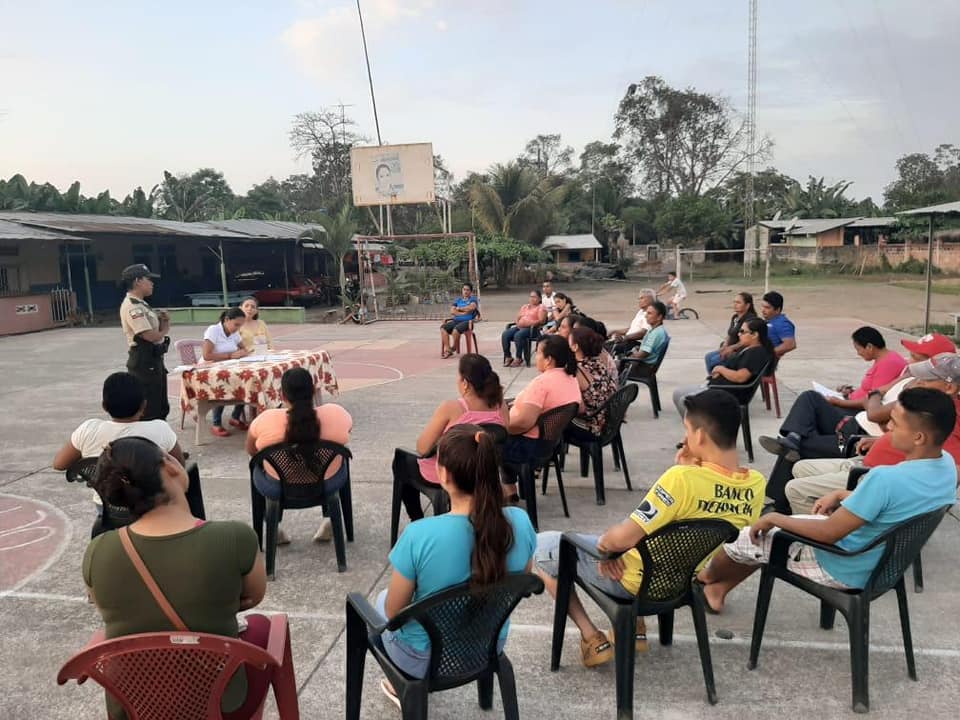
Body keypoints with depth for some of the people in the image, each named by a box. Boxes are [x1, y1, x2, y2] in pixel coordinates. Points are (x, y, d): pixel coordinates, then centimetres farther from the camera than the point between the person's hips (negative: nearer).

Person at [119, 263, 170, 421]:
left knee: (161, 407, 18)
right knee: (148, 409, -3)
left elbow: (155, 330, 18)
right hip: (143, 362, -10)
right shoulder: (132, 307, -17)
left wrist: (162, 319, -1)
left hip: (154, 360, 10)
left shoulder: (141, 304, 14)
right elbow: (152, 336, -23)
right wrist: (165, 327, -3)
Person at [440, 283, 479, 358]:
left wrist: (459, 308, -3)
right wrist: (463, 313, -8)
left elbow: (472, 307, -16)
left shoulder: (473, 299, 7)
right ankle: (447, 349, -24)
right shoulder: (458, 300, 20)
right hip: (456, 321, 5)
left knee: (456, 329, -34)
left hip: (467, 322, -5)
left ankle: (453, 348, -9)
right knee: (443, 328, -21)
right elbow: (452, 311, 5)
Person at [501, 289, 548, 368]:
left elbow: (541, 321, -7)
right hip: (520, 327, 7)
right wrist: (518, 323, -1)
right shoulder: (524, 307, 29)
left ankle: (519, 359, -28)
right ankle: (507, 357, -19)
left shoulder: (541, 307, 8)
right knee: (505, 334, -20)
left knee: (518, 335, -36)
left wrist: (528, 324, -19)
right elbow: (518, 318, 24)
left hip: (532, 329, -6)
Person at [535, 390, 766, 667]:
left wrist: (603, 542, -8)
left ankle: (592, 639, 9)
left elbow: (620, 539, -30)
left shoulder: (682, 479, -34)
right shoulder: (756, 484, -12)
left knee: (541, 545, 9)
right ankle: (636, 629, 28)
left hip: (639, 582, -7)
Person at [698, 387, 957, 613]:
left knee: (748, 537, 9)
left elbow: (828, 534, -28)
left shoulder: (886, 478, -36)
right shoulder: (947, 464, -9)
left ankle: (707, 577, 41)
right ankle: (720, 587, 33)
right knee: (778, 525, 22)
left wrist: (774, 518, -15)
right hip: (882, 563, 9)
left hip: (843, 570, -8)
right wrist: (841, 495, 7)